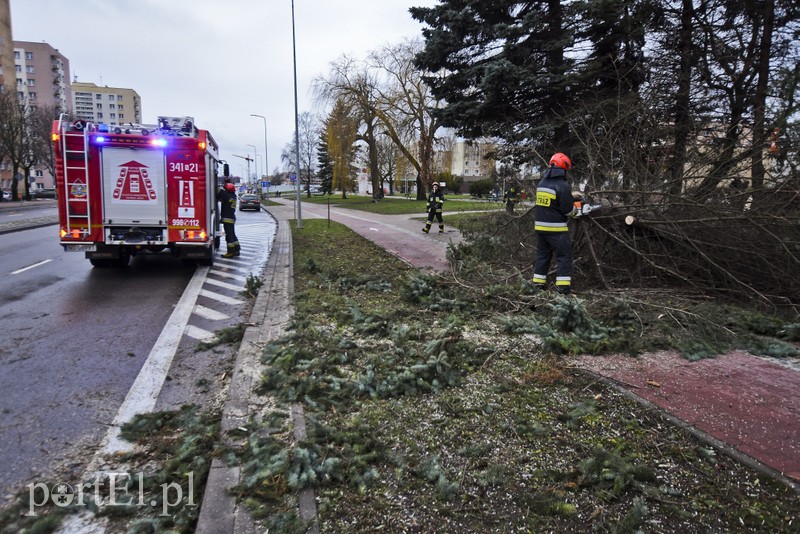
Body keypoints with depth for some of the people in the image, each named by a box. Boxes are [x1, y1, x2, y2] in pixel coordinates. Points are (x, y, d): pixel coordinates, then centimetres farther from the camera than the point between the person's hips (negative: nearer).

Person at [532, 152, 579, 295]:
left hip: (540, 226, 7)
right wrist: (573, 207, 9)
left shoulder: (542, 183, 7)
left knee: (542, 255, 15)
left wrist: (570, 195, 15)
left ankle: (538, 283, 18)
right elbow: (567, 210, -14)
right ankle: (563, 287, -3)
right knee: (564, 256, 1)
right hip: (556, 229, -6)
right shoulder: (563, 186, -15)